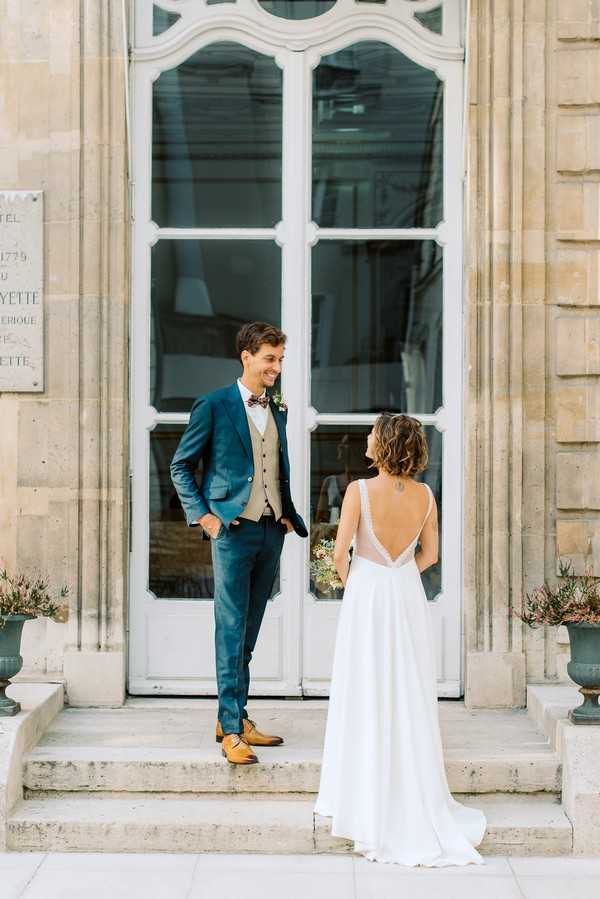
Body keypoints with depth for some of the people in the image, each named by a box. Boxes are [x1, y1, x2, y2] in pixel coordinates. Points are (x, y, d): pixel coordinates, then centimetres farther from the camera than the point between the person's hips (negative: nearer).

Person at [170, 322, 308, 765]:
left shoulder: (278, 410, 15)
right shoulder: (214, 406, -3)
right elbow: (181, 466, 0)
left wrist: (288, 514, 12)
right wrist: (202, 515, -8)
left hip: (271, 532, 6)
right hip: (234, 530, -6)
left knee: (249, 630, 11)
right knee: (232, 629, -6)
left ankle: (235, 716, 20)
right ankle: (231, 731, -6)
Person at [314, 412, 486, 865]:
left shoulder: (360, 490, -15)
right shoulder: (425, 495, -2)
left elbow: (341, 553, -12)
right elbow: (429, 554, 6)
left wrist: (352, 585, 7)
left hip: (367, 596, -3)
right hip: (409, 596, 4)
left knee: (367, 696, 6)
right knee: (410, 697, 12)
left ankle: (369, 798, 12)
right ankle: (415, 797, 18)